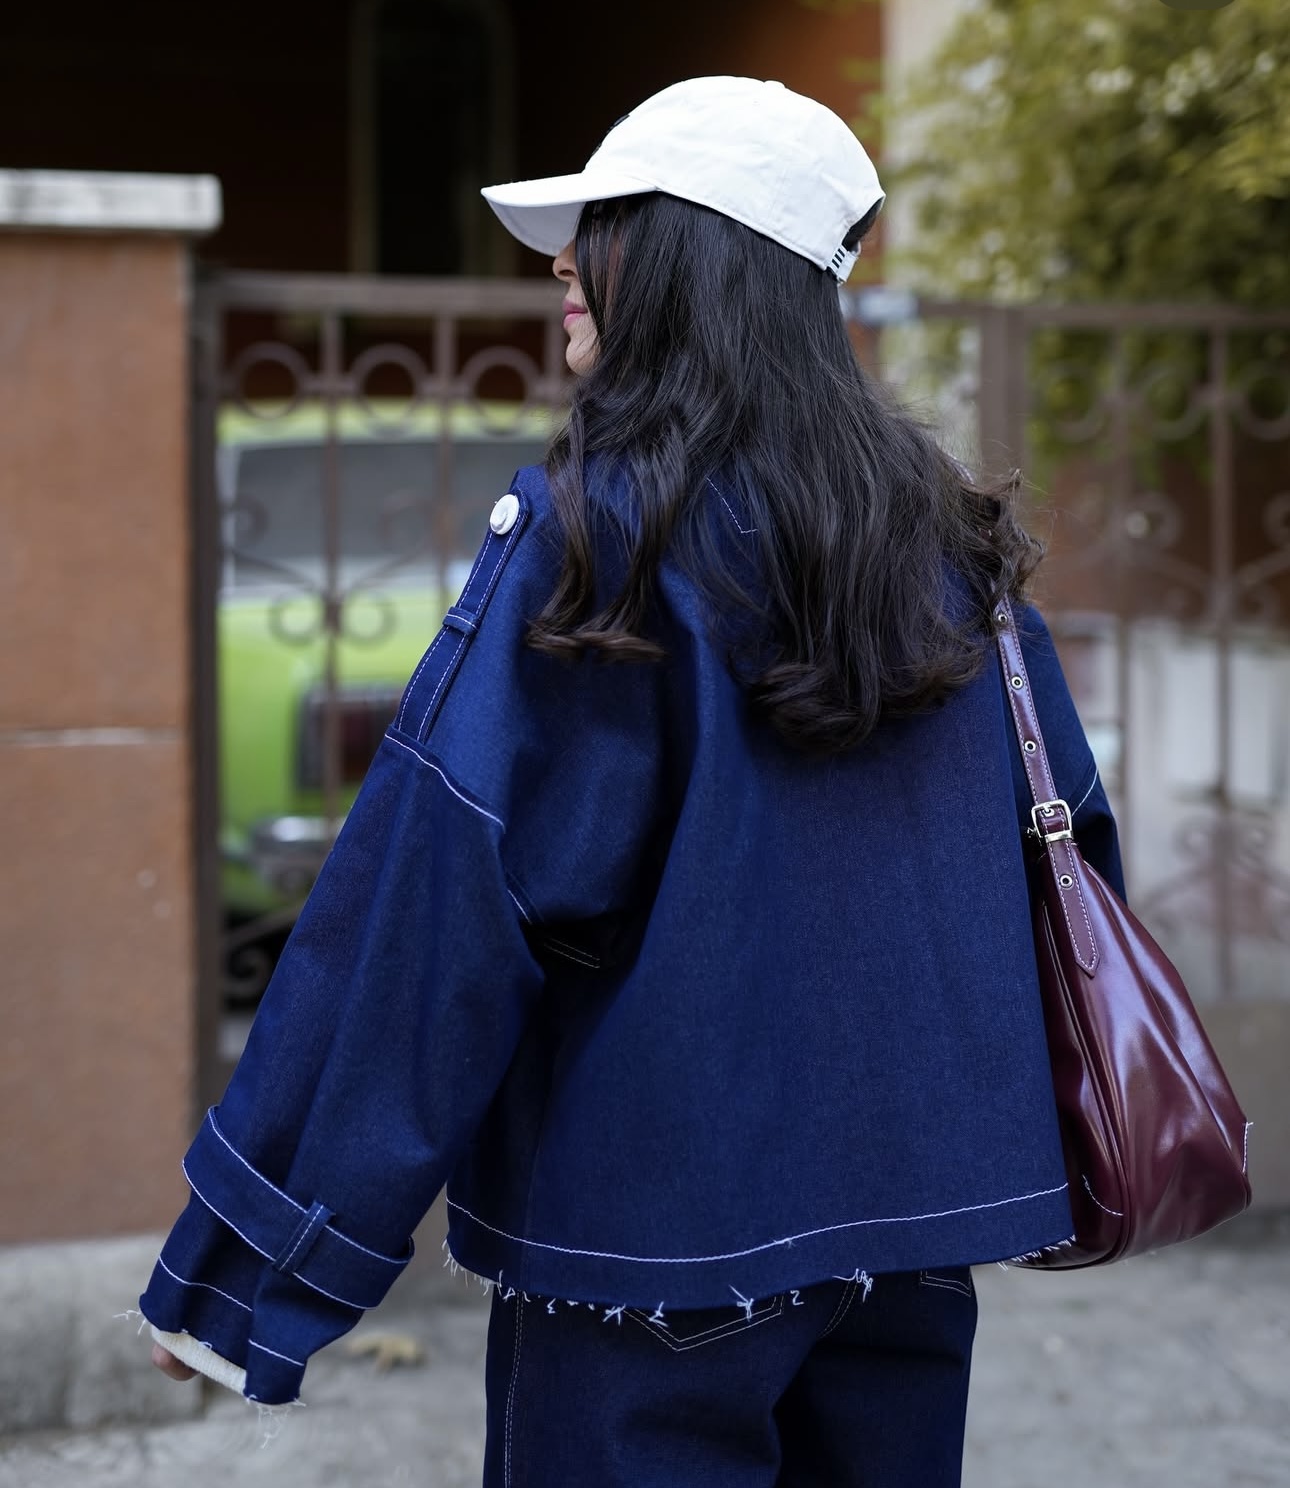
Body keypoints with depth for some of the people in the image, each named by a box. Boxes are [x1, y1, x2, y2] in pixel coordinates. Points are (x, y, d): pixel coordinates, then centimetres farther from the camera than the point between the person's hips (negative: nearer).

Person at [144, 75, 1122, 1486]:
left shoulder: (597, 528, -15)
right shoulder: (947, 533, 4)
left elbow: (443, 888, -18)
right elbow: (1067, 831, 12)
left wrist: (246, 1262, -13)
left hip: (659, 1215, -6)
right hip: (913, 1209, 6)